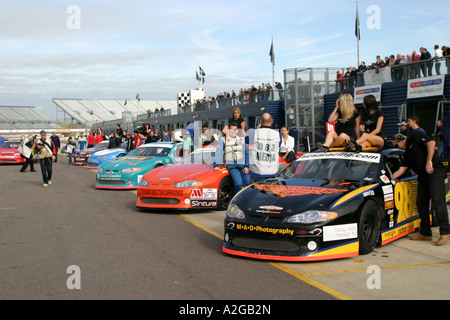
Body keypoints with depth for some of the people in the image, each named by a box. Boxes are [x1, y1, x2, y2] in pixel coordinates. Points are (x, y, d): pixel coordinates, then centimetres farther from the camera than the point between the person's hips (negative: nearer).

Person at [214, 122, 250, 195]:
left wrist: (246, 166, 3)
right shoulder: (223, 140, 3)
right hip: (231, 166, -3)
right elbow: (218, 153, -3)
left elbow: (247, 153, 13)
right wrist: (216, 165, -14)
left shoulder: (241, 140, 12)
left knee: (247, 183, -9)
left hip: (242, 165, 3)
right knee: (238, 183, -22)